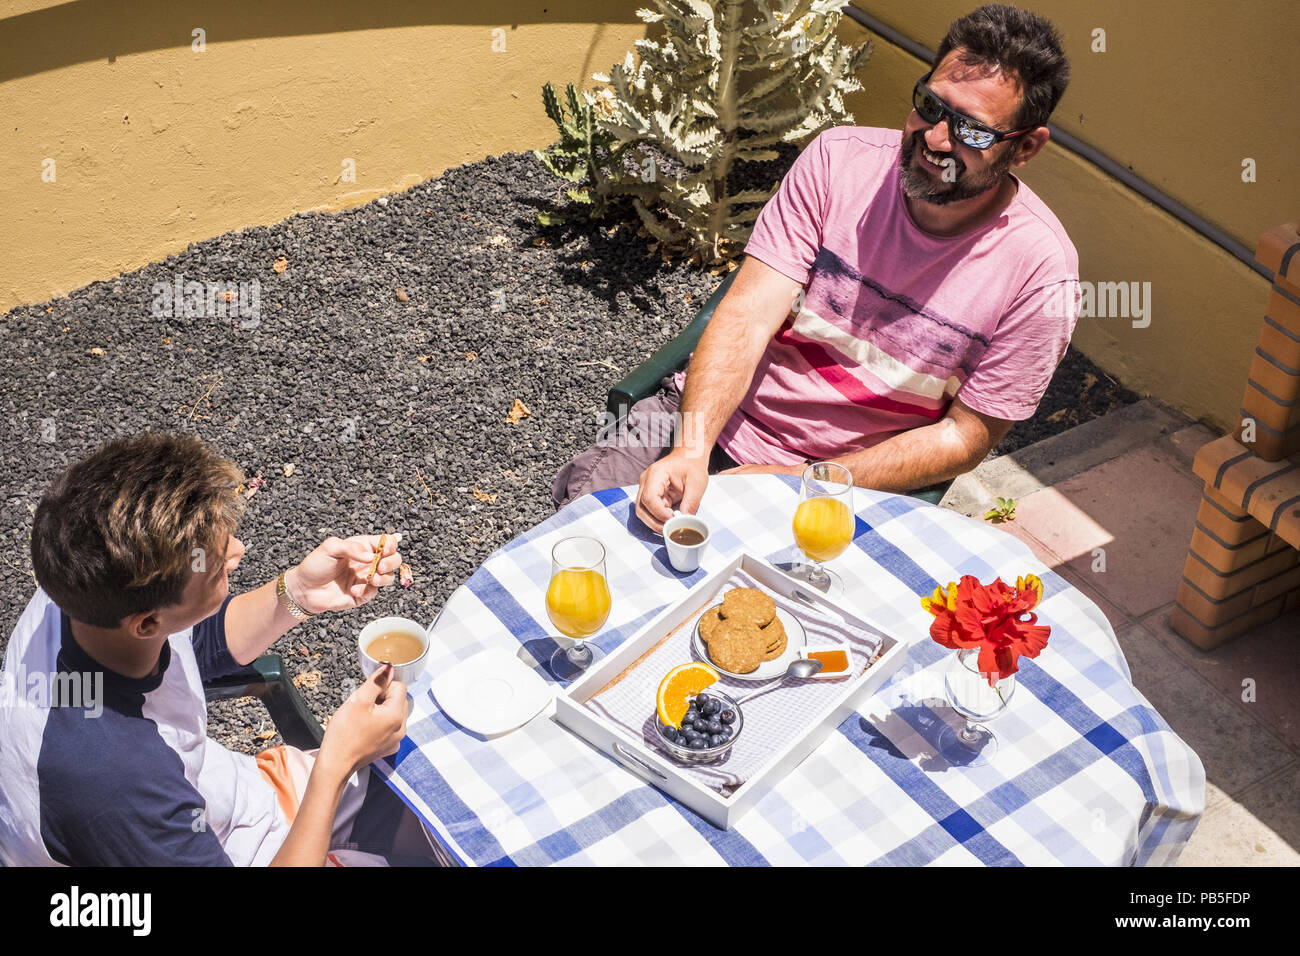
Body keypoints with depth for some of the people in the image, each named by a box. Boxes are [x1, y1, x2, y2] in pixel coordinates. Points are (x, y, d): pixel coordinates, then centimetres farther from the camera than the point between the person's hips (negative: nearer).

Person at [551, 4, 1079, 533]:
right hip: (711, 412, 2)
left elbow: (965, 436, -10)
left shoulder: (1038, 271, -14)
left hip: (837, 475, -2)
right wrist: (692, 447, -32)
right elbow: (749, 314, -15)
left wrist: (798, 485, -19)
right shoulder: (840, 157, -9)